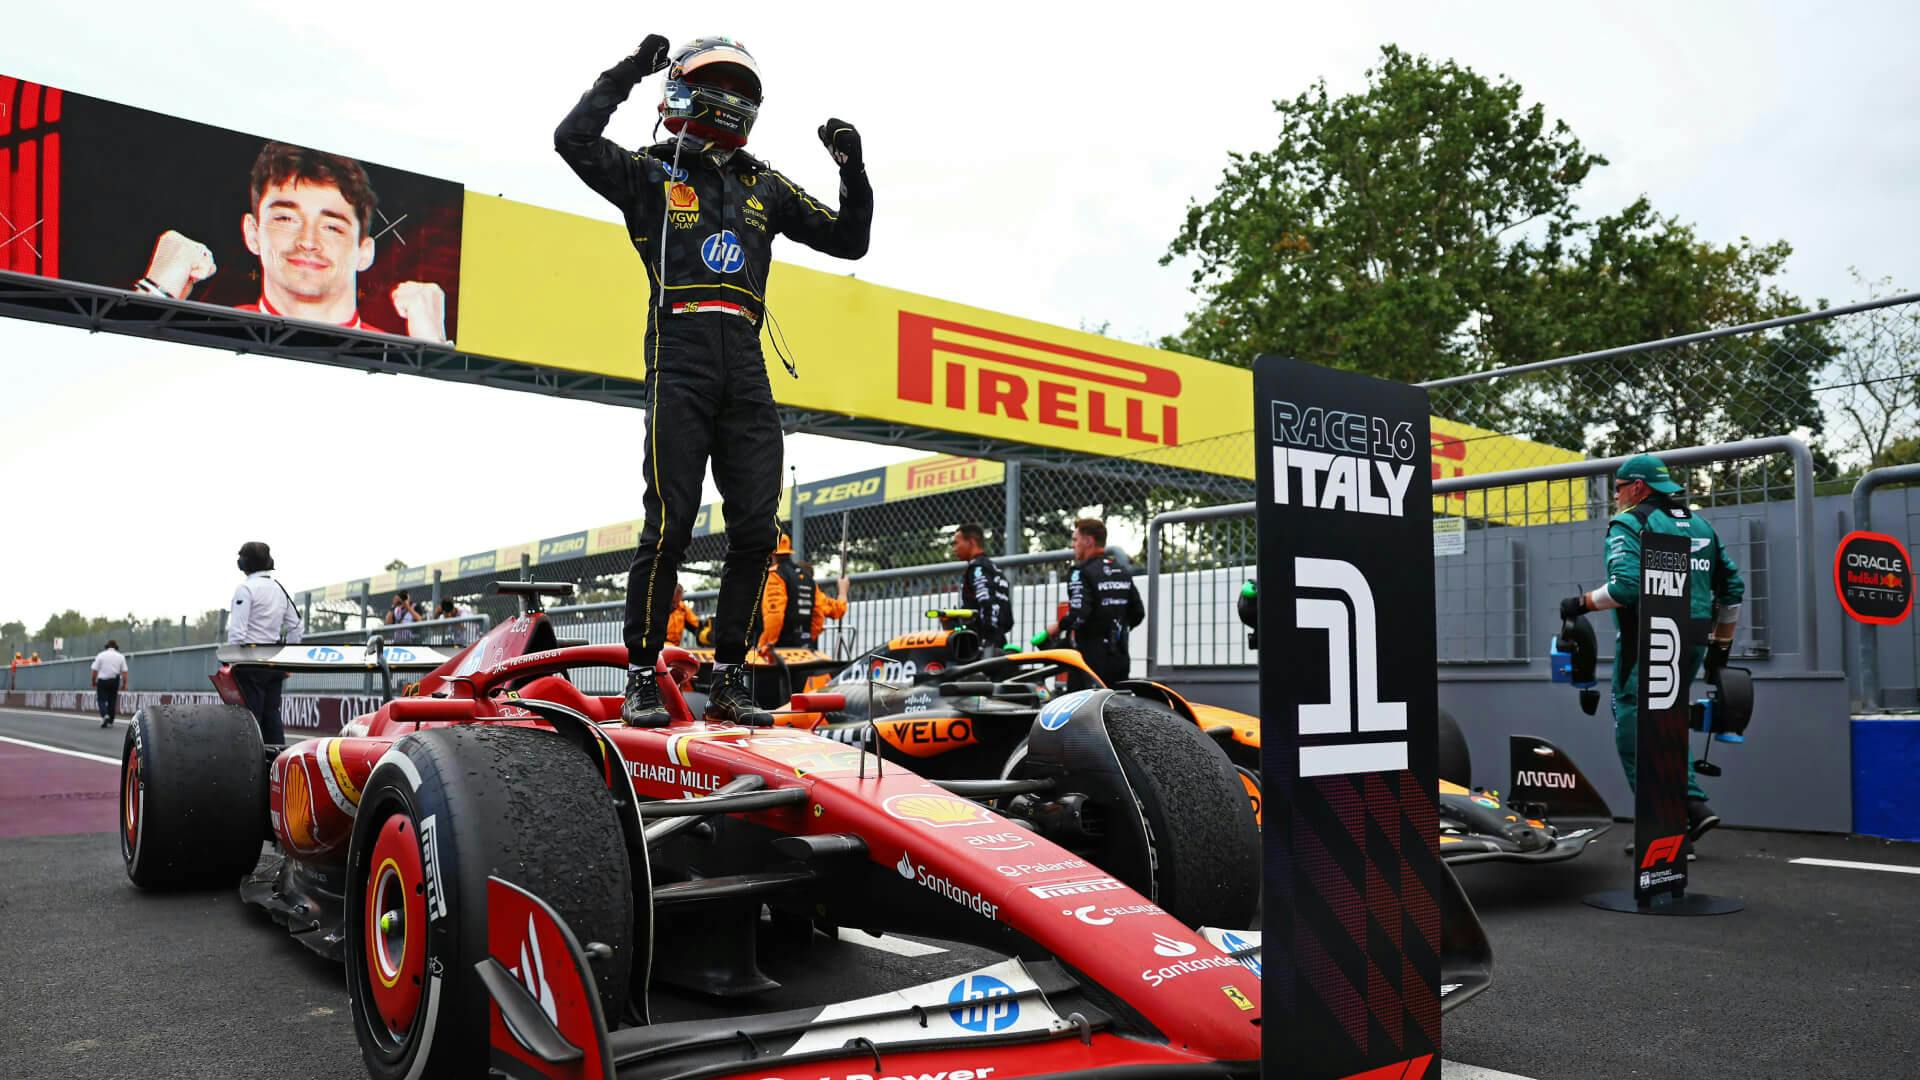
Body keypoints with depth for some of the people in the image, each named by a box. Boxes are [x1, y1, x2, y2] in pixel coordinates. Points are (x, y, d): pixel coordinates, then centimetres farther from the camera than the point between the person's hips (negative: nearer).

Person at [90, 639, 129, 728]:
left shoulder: (101, 655, -1)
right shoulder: (120, 656, 3)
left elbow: (94, 671, -2)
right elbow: (124, 672, -2)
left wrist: (93, 682, 9)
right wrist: (125, 684, 3)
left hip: (102, 680, -2)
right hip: (114, 681, 2)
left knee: (102, 700, 3)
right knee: (112, 700, 10)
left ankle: (105, 715, -23)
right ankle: (110, 721, 12)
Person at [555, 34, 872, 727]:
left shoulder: (765, 187, 22)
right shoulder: (651, 174, 11)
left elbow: (849, 241, 24)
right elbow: (573, 140, -6)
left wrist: (853, 171, 10)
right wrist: (627, 74, -1)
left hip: (746, 372, 4)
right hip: (679, 363, -4)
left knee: (755, 530, -1)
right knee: (669, 526, -9)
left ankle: (728, 678, 10)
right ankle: (642, 677, 3)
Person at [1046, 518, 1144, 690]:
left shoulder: (1081, 572, -11)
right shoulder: (1121, 571, 13)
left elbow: (1079, 614, -23)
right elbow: (1138, 613, 14)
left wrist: (1058, 627, -6)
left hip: (1091, 657, -7)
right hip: (1120, 658, 8)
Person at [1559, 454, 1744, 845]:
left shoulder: (1629, 524, -6)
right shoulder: (1700, 525, 18)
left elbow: (1626, 587, -21)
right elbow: (1732, 586, 18)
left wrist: (1581, 604, -7)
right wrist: (1720, 646, 23)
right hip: (1692, 643, 8)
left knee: (1634, 728, -2)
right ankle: (1694, 805, 9)